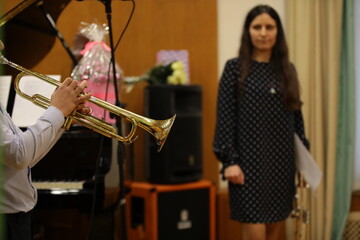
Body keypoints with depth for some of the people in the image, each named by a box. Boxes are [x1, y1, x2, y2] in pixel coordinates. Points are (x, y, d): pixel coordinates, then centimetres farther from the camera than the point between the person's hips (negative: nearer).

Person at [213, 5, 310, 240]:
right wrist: (229, 161, -12)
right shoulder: (235, 67, -1)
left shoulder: (288, 70, 11)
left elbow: (297, 117, 13)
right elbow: (225, 118, -6)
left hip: (282, 162, 4)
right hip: (250, 161, -4)